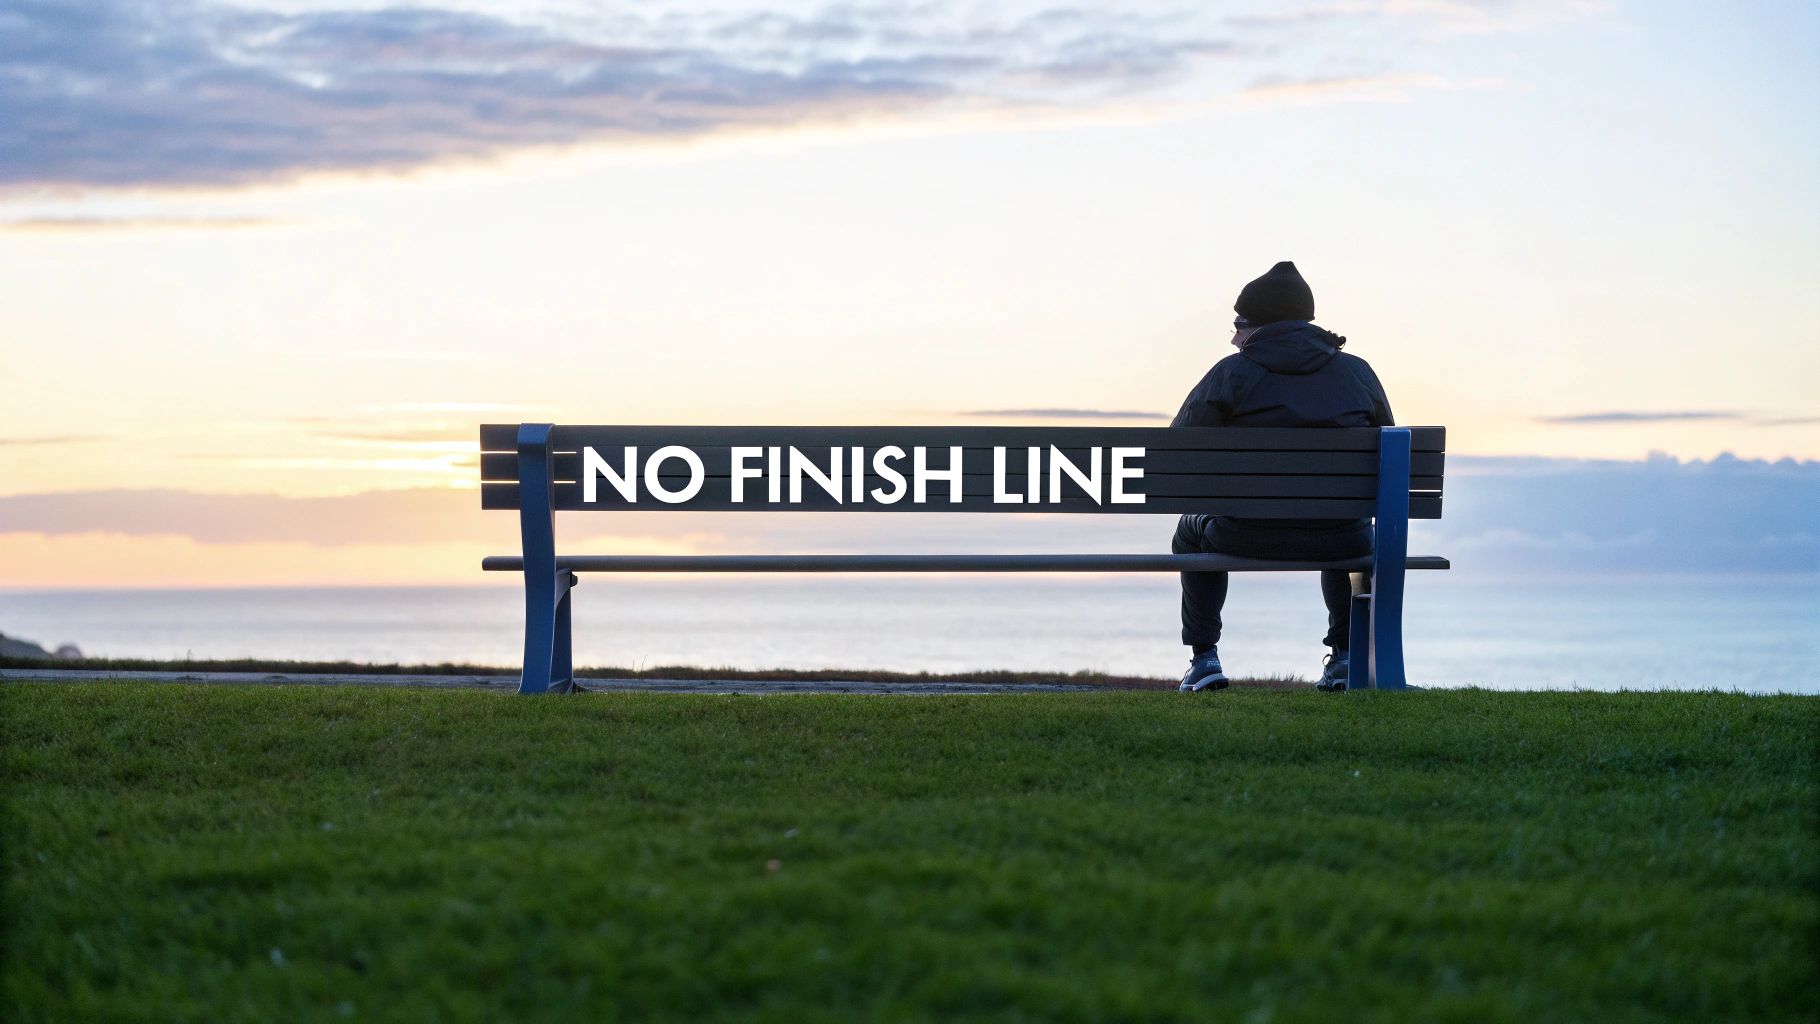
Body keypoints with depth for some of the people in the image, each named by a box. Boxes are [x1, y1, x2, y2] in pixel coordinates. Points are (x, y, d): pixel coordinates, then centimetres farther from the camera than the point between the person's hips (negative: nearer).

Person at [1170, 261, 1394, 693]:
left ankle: (1203, 658, 25)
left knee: (1194, 531, 33)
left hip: (1250, 536, -2)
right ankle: (1345, 654, 30)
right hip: (1341, 539, 2)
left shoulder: (1232, 373, -3)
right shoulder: (1359, 372, 6)